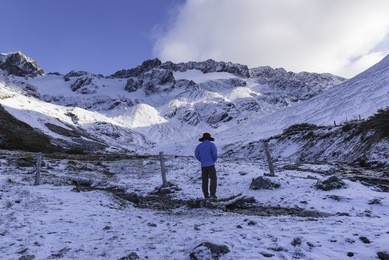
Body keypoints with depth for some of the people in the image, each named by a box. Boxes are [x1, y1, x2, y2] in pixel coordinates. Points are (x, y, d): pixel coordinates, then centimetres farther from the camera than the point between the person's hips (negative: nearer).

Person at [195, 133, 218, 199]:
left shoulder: (199, 146, 7)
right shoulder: (211, 145, -6)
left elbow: (196, 155, 5)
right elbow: (215, 153, -16)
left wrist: (202, 161, 12)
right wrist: (214, 160, 2)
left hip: (203, 166, 4)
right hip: (210, 165, -4)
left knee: (204, 180, 9)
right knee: (213, 179, 2)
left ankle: (206, 195, 10)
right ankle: (212, 194, -8)